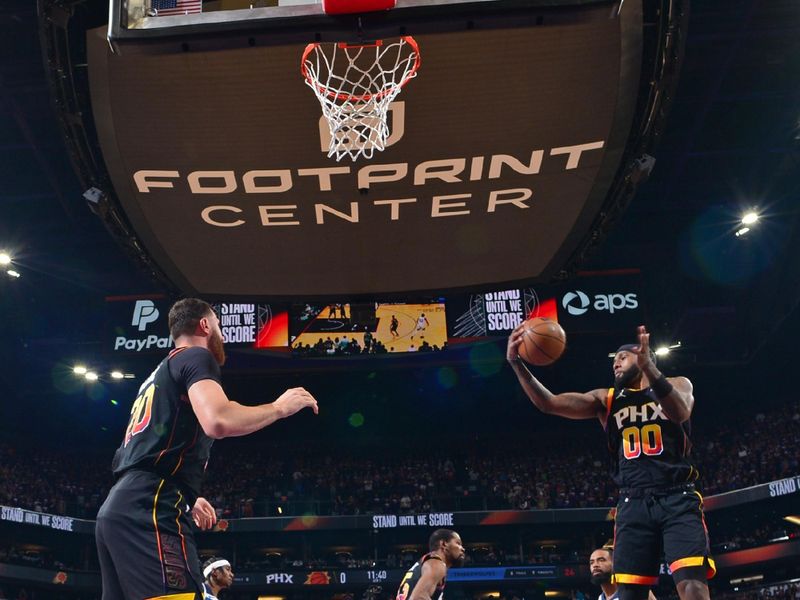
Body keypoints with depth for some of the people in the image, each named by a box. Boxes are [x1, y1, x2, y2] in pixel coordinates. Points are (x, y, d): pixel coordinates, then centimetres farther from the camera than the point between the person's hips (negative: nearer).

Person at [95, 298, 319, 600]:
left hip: (117, 510, 10)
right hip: (149, 513, -10)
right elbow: (218, 421, -20)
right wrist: (279, 407, -3)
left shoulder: (159, 374, 31)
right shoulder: (197, 356, 2)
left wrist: (187, 499, 42)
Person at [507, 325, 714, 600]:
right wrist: (516, 363, -10)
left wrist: (648, 367, -30)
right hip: (634, 503, 3)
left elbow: (680, 412, -15)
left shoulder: (677, 384, 10)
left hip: (677, 498, -2)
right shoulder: (605, 399, 15)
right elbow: (549, 403, 3)